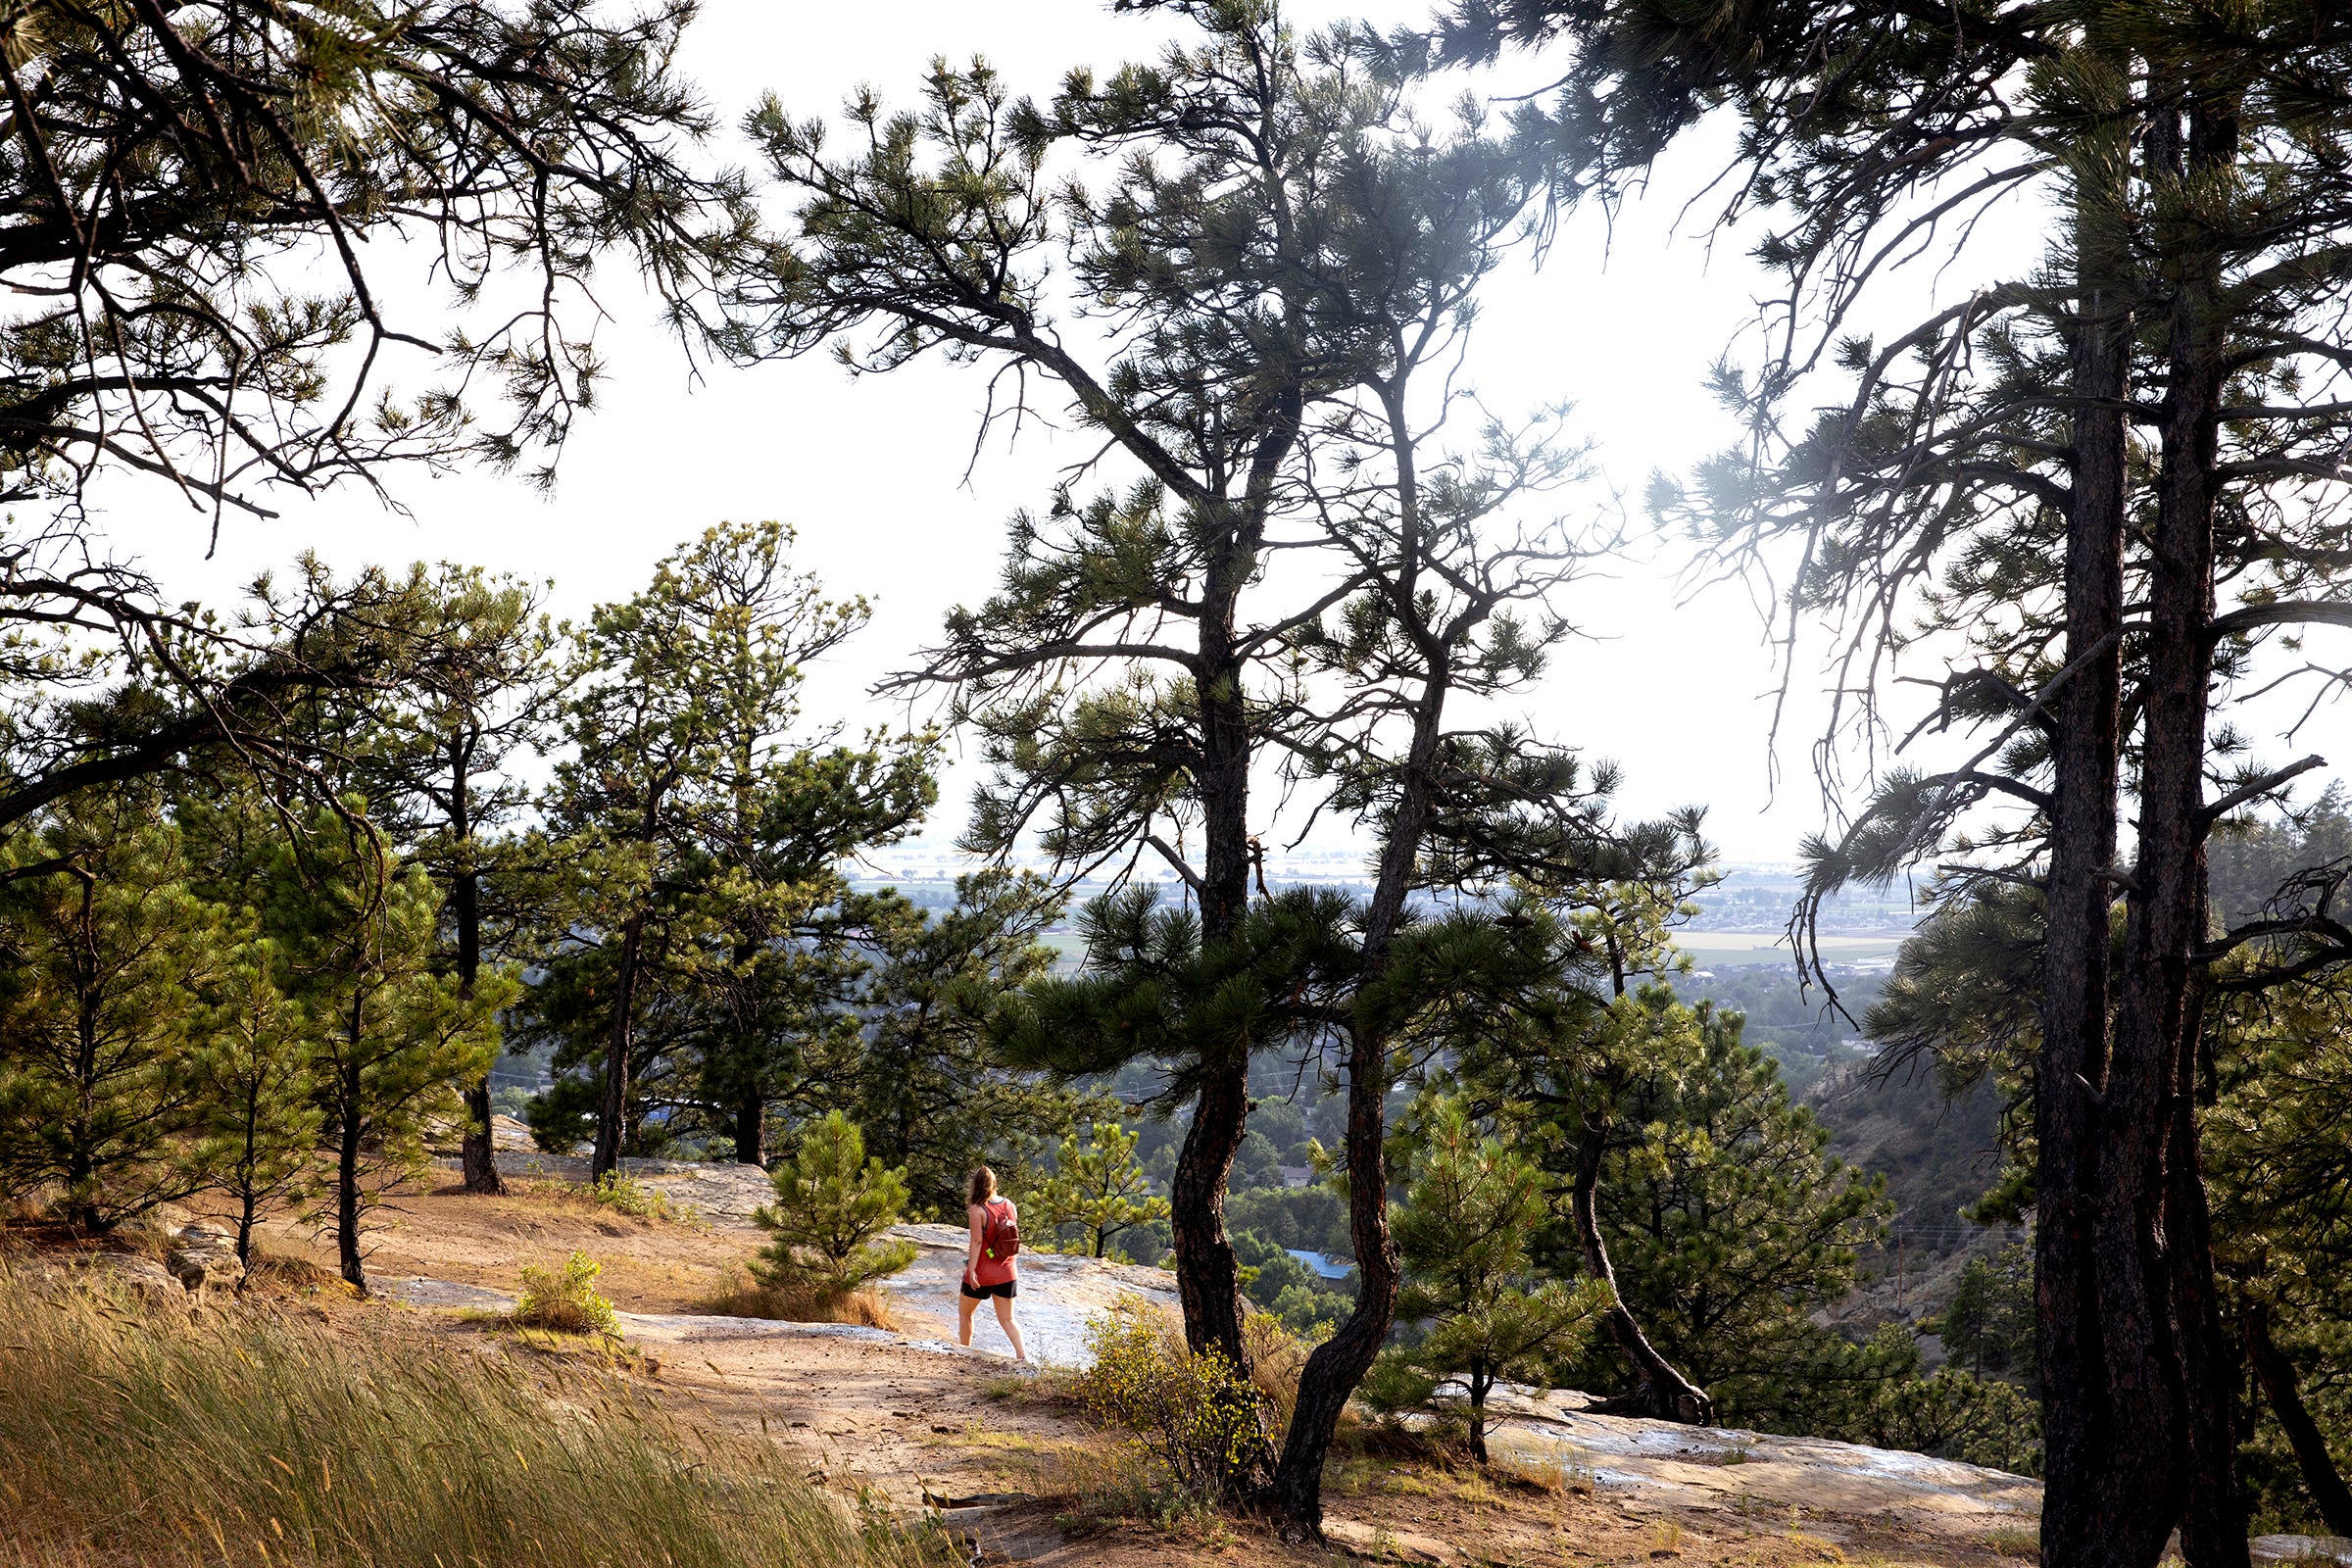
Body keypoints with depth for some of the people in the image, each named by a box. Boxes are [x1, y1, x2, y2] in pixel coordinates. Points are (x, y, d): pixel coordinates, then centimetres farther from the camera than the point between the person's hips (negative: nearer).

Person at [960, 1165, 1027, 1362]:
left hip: (982, 1273, -5)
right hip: (1007, 1272, 5)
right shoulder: (1009, 1206, 1)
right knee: (1006, 1319, 10)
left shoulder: (977, 1210, -15)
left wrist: (971, 1270, -18)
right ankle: (1022, 1354, -8)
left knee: (965, 1313, 19)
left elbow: (977, 1241, -20)